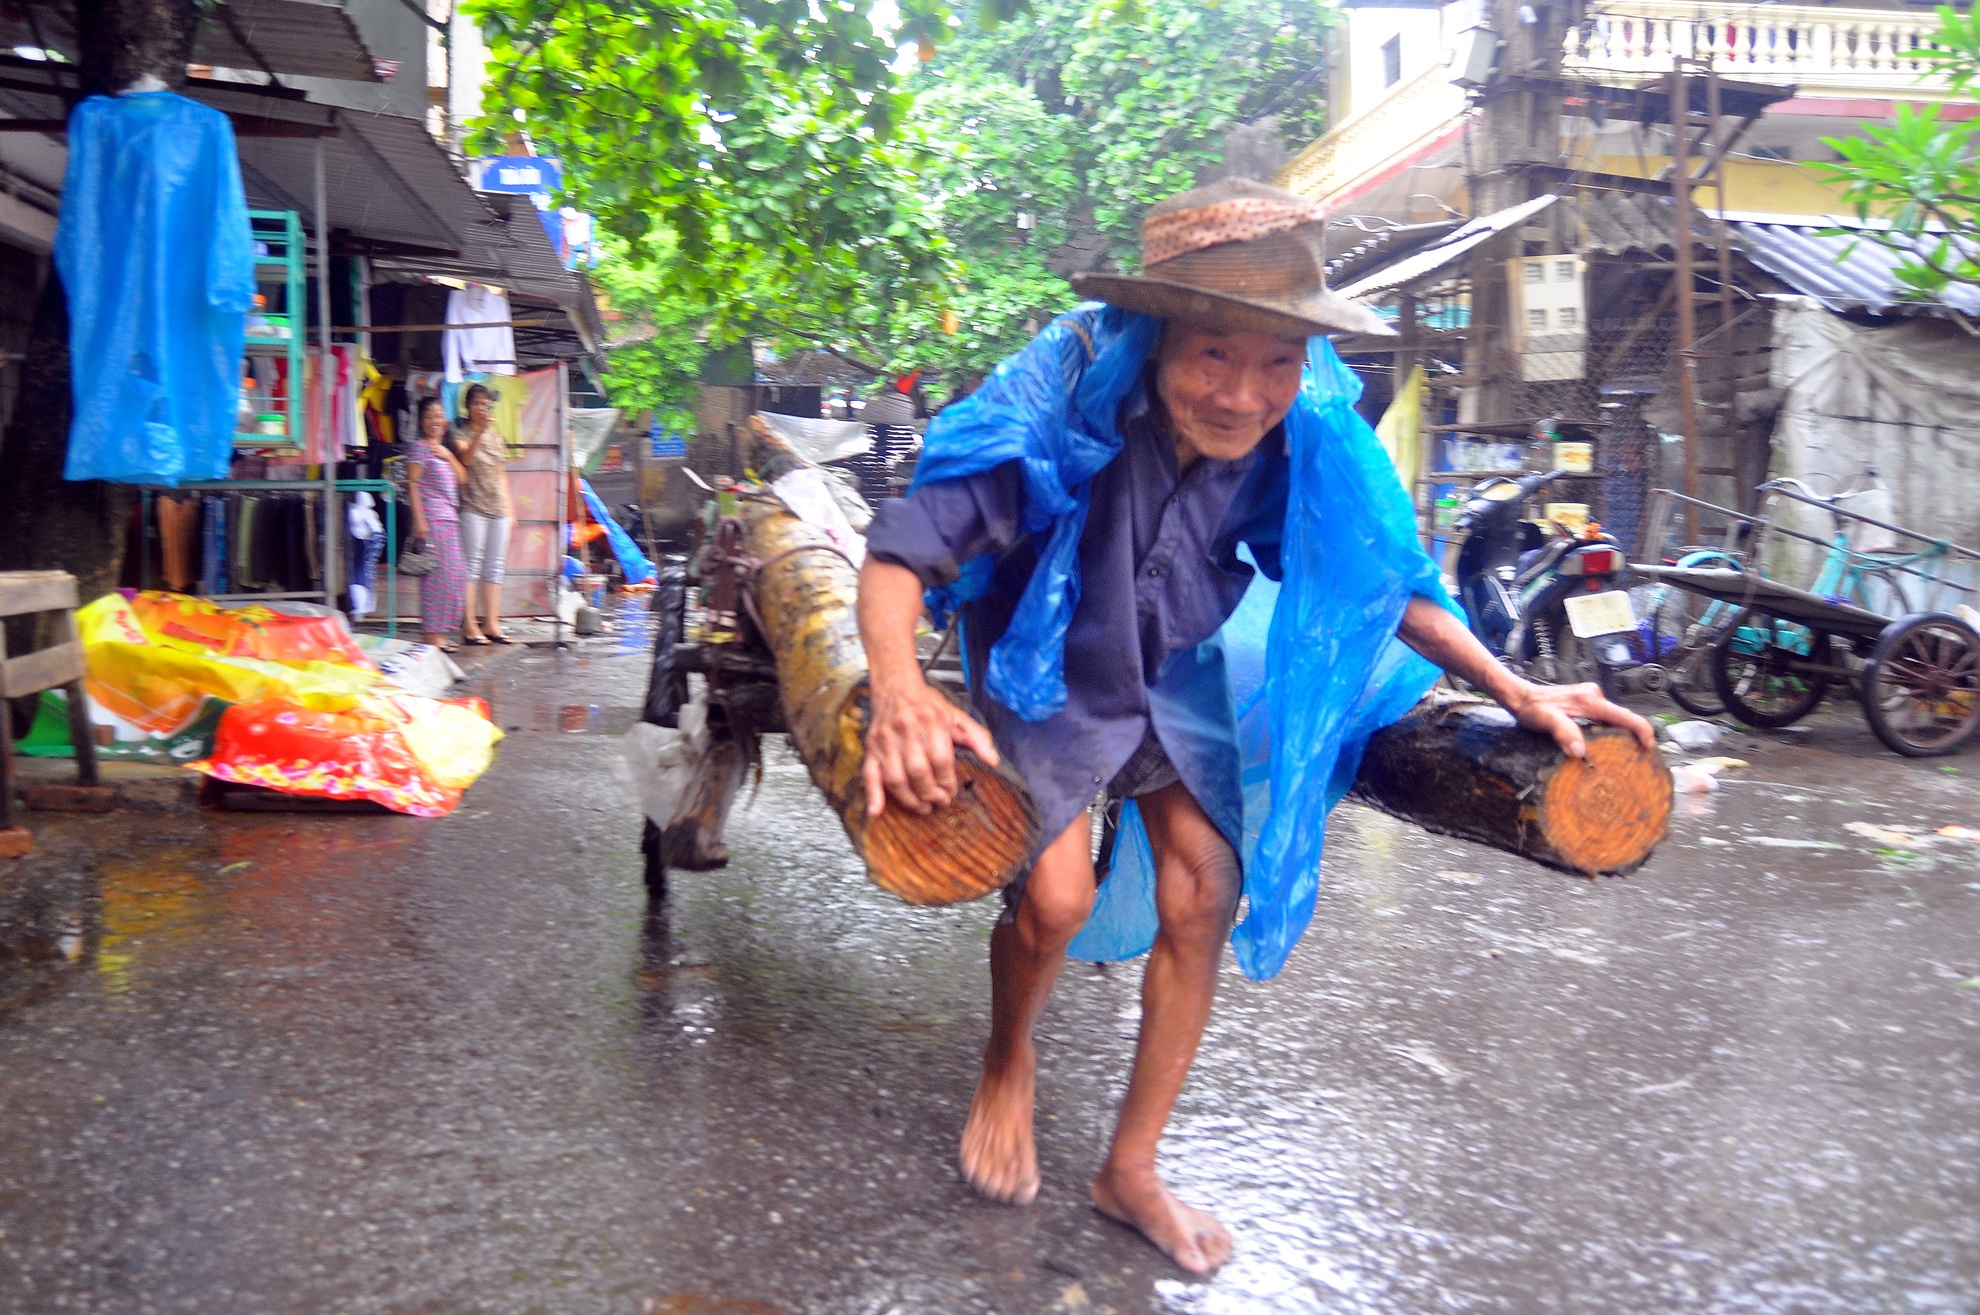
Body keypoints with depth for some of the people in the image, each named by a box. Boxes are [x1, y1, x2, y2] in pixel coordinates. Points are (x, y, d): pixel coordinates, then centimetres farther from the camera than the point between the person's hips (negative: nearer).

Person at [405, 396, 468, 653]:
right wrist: (419, 520, -18)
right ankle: (433, 634, -8)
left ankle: (440, 633, 13)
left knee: (454, 574, 8)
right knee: (438, 573, -10)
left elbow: (461, 478, 16)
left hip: (450, 519, 9)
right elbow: (412, 484, -10)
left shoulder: (444, 448, 21)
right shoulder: (419, 447, -3)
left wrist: (448, 456, 1)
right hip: (431, 518, -9)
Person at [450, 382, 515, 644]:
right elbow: (466, 459, -20)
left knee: (495, 567, 5)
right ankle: (469, 625, -6)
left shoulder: (497, 438, 19)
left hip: (499, 510, 6)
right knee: (472, 566, -7)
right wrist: (480, 432, -31)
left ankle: (492, 623, 9)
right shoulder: (462, 435, 1)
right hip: (473, 508, -6)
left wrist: (511, 508, 17)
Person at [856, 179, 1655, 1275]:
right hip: (1047, 666, -3)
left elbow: (1376, 578, -5)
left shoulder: (1299, 440, -21)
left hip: (1174, 671, 4)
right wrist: (900, 689, -56)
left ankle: (1130, 1170, 20)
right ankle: (1007, 1064, 18)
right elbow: (906, 545, -37)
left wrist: (1514, 691, -12)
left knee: (1204, 899, -1)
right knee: (1055, 891, -19)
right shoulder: (1064, 397, -34)